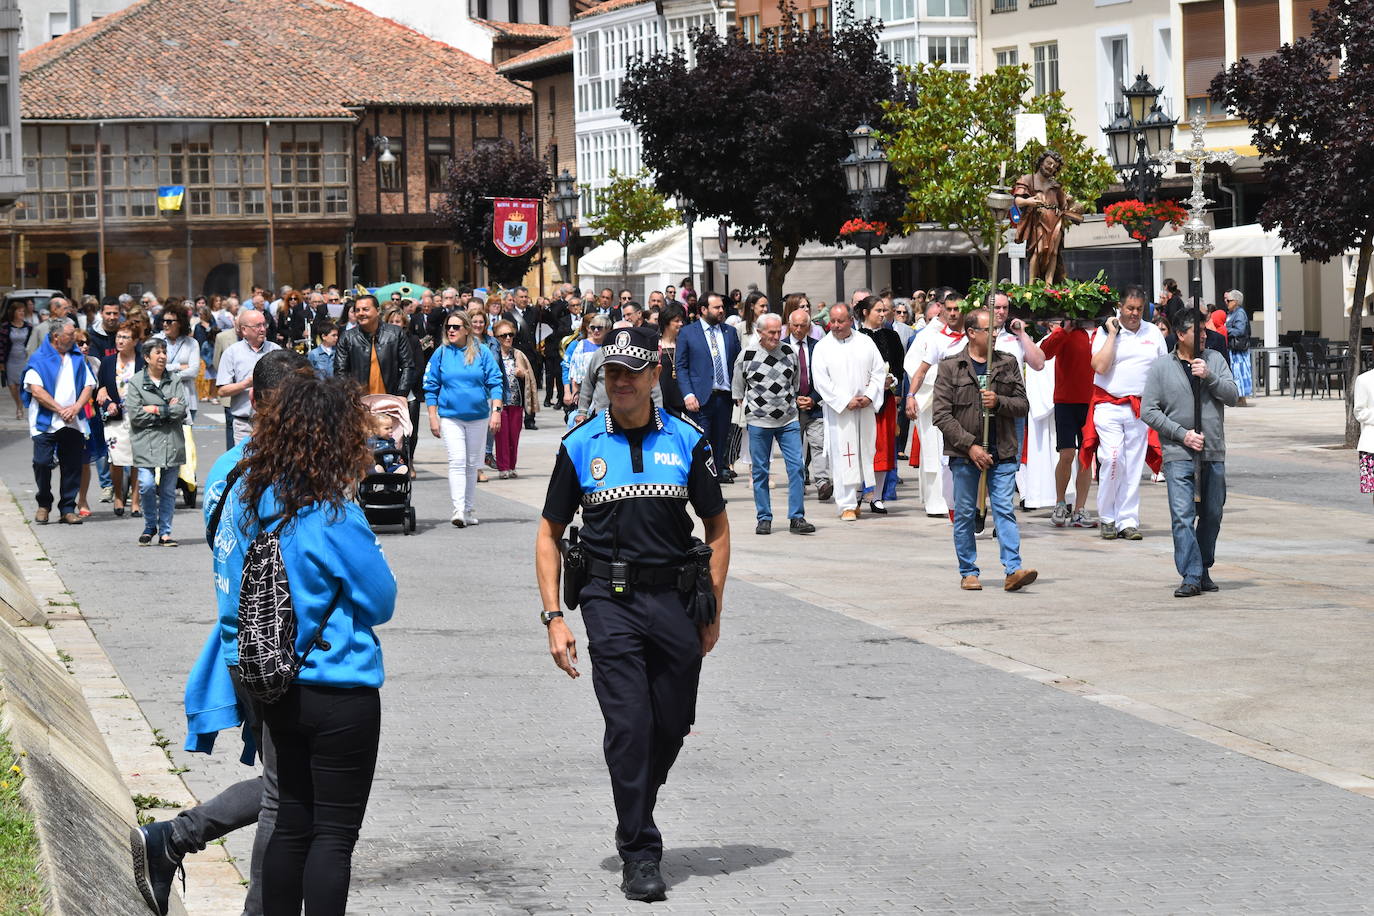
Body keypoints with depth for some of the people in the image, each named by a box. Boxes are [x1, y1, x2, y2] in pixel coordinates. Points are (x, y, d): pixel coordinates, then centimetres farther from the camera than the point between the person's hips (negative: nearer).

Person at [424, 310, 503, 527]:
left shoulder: (482, 353, 0)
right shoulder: (440, 354, 1)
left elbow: (494, 383, 1)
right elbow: (431, 387, 5)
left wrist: (496, 411, -8)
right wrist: (433, 418, 1)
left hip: (478, 416, 1)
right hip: (450, 417, -1)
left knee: (472, 464, 10)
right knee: (457, 461, -15)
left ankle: (468, 509, 19)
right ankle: (458, 510, -21)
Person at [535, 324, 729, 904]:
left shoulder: (687, 442, 4)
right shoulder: (581, 446, 2)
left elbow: (717, 528, 11)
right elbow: (549, 534, 7)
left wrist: (713, 611, 6)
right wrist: (554, 616, -2)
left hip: (676, 599, 2)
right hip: (610, 601, -2)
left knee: (672, 725, 8)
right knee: (628, 724, -9)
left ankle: (636, 814, 35)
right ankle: (639, 854, 1)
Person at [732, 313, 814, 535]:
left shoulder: (789, 353, 4)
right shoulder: (747, 356, -3)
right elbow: (737, 387, 10)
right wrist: (747, 407, 9)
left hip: (788, 421, 2)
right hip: (758, 422, -2)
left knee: (796, 466, -6)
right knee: (760, 470, 3)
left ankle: (797, 517, -2)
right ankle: (764, 518, 12)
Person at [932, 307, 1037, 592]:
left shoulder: (1008, 363, 9)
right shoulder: (950, 367, 0)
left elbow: (1023, 405, 8)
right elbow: (941, 415, -5)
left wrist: (998, 402, -13)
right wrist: (970, 446, -12)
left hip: (1002, 452, 1)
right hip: (964, 453, -1)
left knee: (1004, 509, -6)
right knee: (965, 514, 5)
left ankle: (1013, 570, -13)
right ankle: (968, 572, 14)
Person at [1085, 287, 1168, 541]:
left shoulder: (1153, 333, 10)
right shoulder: (1106, 332, 1)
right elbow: (1100, 366, -12)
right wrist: (1113, 334, -11)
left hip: (1141, 408, 3)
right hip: (1109, 404, -3)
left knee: (1134, 465, 2)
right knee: (1112, 459, -13)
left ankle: (1128, 521, 6)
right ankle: (1107, 518, 0)